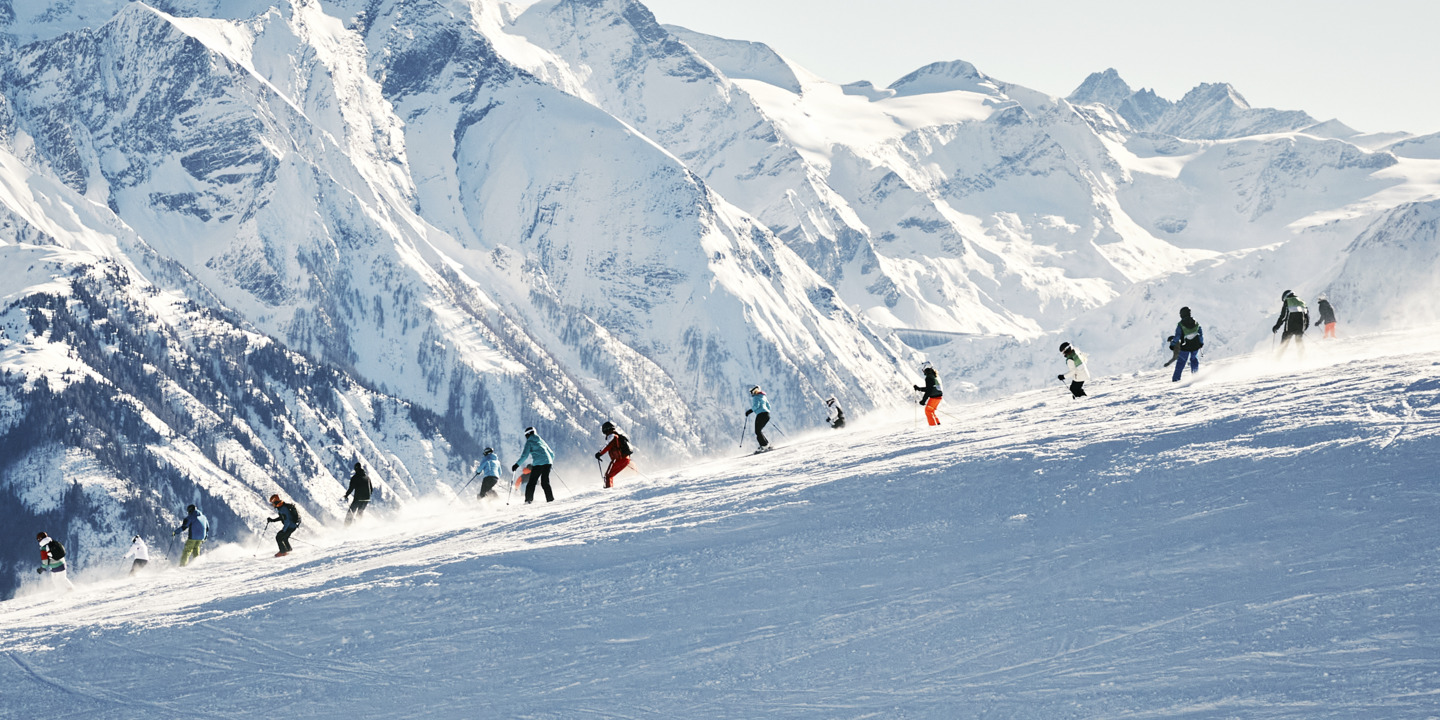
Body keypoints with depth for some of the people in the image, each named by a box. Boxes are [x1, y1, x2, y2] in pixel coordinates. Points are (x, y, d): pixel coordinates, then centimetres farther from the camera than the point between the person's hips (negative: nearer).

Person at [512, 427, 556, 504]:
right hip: (548, 462, 6)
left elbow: (525, 455, -6)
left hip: (538, 463, -6)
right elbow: (552, 454, 29)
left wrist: (517, 465, -2)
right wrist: (550, 461, 47)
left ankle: (529, 500, -10)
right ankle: (550, 499, 4)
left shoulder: (529, 442, 6)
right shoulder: (541, 441, 24)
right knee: (545, 482, 13)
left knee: (532, 482, -1)